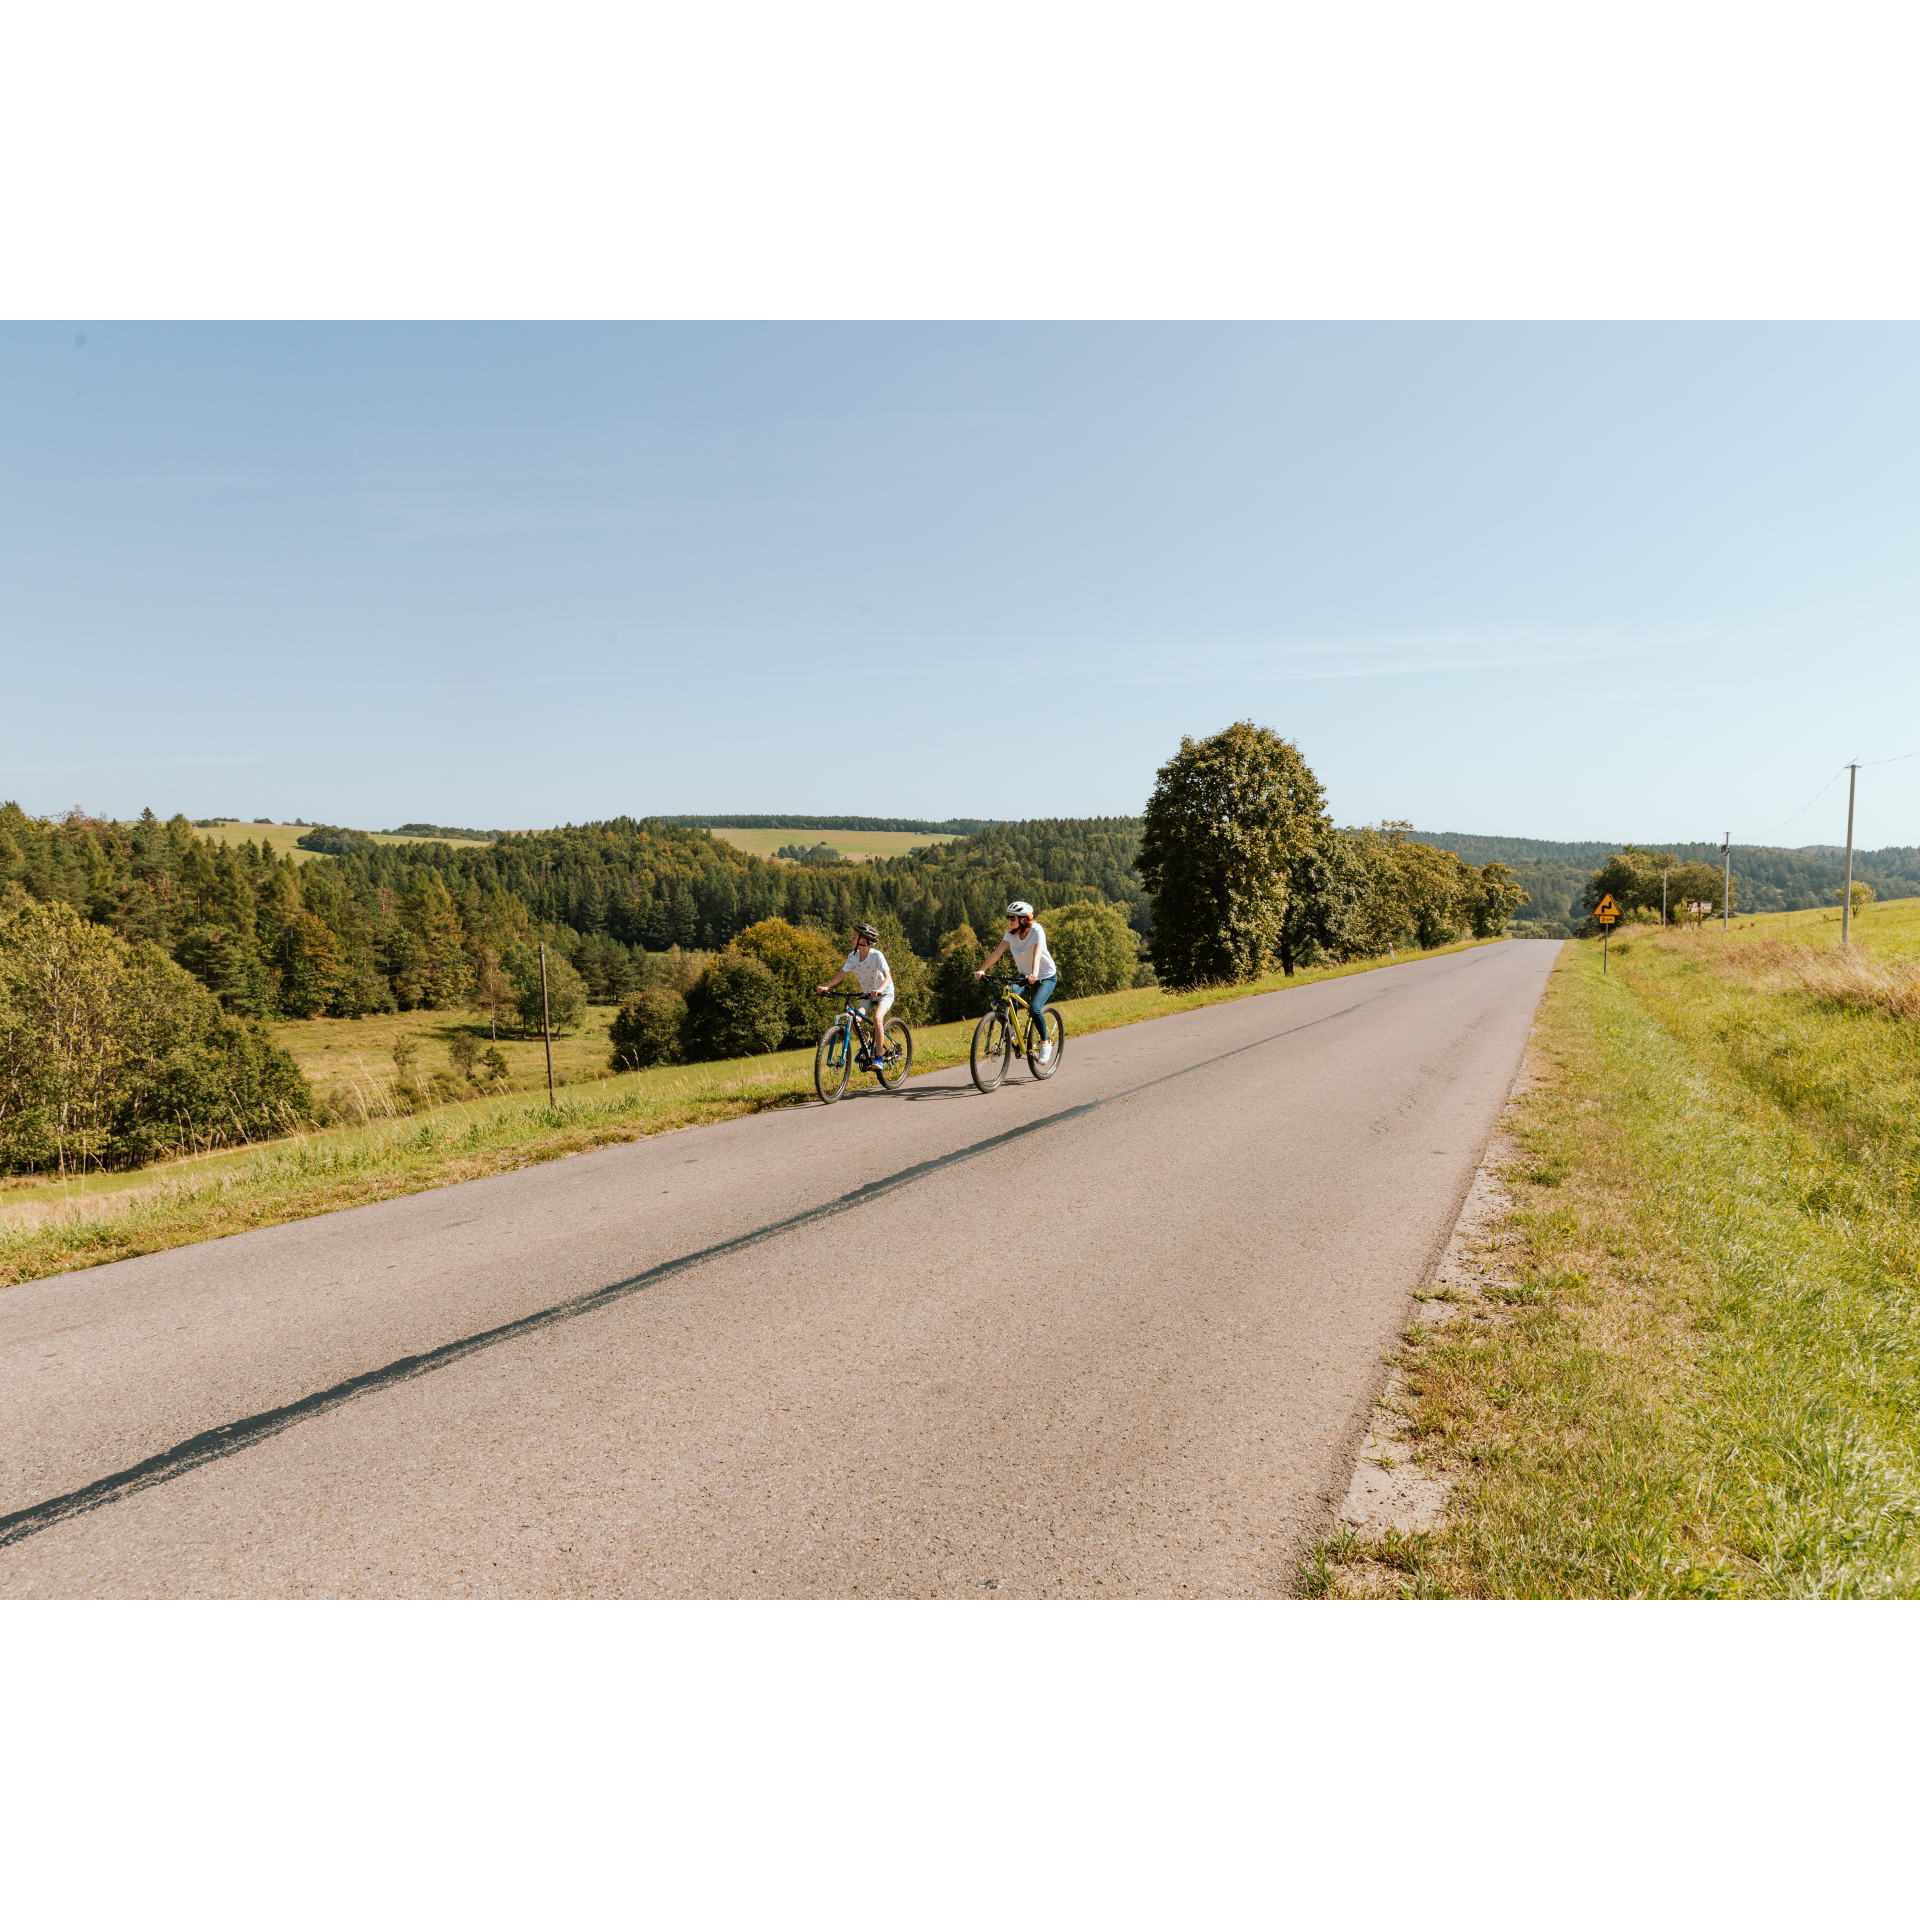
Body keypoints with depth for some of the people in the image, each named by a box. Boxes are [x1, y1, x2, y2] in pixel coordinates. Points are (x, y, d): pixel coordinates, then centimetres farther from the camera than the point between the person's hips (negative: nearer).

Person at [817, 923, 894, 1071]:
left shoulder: (876, 955, -23)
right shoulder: (853, 957, -7)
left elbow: (888, 977, -32)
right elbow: (841, 975, -9)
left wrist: (879, 990, -51)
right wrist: (826, 987, -25)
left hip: (884, 993, -5)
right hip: (868, 995, 5)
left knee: (877, 1018, -31)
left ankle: (879, 1057, -22)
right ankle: (868, 1047, 11)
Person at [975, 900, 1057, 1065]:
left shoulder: (1036, 930, -23)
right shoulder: (1011, 933, -7)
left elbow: (1037, 954, -38)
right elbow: (997, 952, -15)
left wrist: (1034, 974, -54)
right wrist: (982, 969, -29)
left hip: (1046, 977, -5)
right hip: (1024, 975, 5)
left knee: (1034, 1009, -25)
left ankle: (1045, 1044, -3)